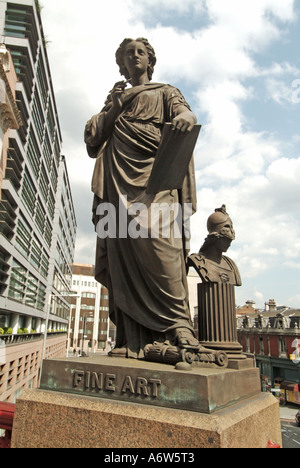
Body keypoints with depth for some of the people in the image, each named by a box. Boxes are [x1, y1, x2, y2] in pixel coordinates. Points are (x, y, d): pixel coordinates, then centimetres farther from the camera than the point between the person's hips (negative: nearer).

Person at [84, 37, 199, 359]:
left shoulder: (164, 92, 26)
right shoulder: (114, 98, 34)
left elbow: (183, 110, 3)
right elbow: (91, 141, 22)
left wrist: (185, 117, -22)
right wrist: (113, 108, 9)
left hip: (154, 175, -2)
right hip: (118, 180, 3)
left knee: (157, 241, -26)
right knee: (122, 252, -11)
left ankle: (178, 326, -21)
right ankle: (131, 342, -11)